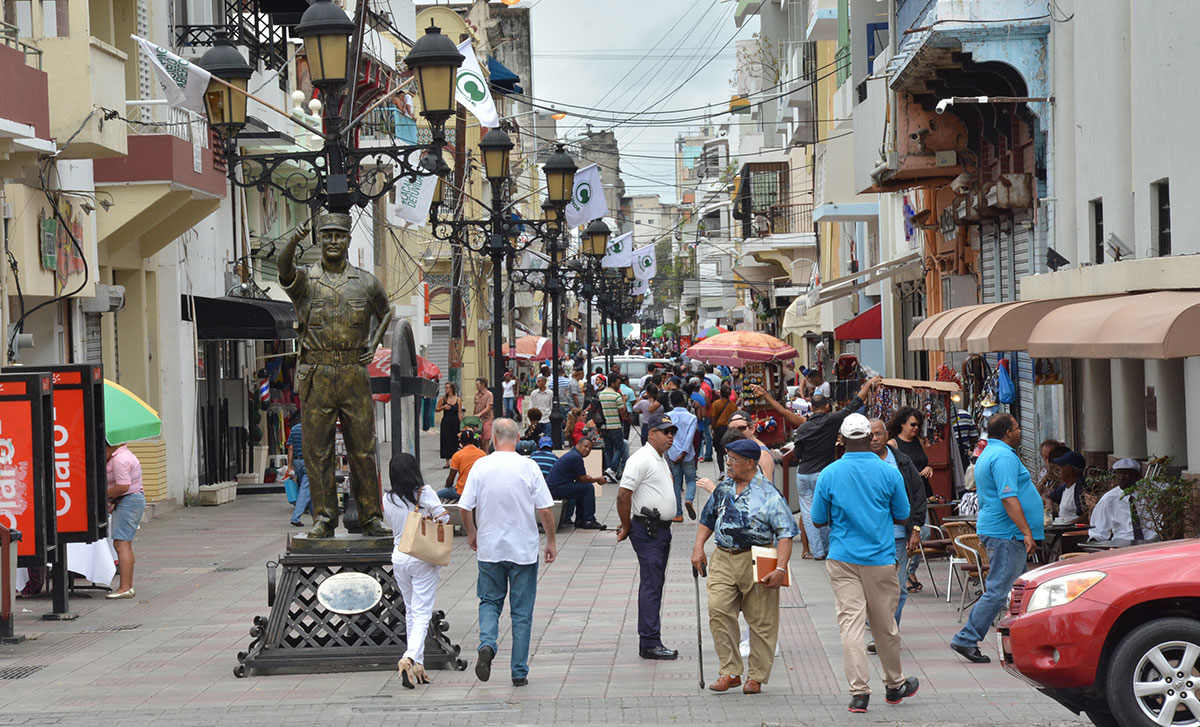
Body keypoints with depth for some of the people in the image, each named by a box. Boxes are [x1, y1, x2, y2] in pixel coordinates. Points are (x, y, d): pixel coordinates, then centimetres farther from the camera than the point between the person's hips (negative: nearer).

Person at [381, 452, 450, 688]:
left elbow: (394, 527, 11)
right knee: (422, 613, -3)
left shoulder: (387, 501, 1)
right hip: (423, 559, -4)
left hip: (399, 559, 4)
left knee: (411, 611, 15)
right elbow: (444, 518, -13)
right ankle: (410, 657, -25)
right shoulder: (425, 493, -9)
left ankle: (417, 666, 16)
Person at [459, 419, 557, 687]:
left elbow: (465, 507, -3)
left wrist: (471, 533, 16)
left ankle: (487, 644, -10)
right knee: (522, 611, 7)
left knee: (490, 601, 17)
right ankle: (519, 672, 9)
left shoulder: (480, 466, -5)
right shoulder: (528, 467, -8)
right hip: (524, 549, -1)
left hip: (489, 549, 1)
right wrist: (551, 541, 5)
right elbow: (545, 509, -8)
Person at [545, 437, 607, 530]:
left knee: (580, 489, 27)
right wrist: (598, 479, 6)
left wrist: (586, 477, 5)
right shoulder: (576, 457, -14)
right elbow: (583, 480, -11)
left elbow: (580, 477, 27)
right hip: (556, 489, -10)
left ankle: (580, 521, 27)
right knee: (588, 488, -8)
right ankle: (589, 521, -4)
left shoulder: (572, 454, 18)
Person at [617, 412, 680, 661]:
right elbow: (623, 495, -18)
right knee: (651, 586, -10)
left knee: (655, 585, 11)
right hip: (647, 530, -10)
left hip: (662, 528, 10)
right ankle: (650, 643, -10)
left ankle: (649, 642, 15)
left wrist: (628, 525, 19)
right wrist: (627, 527, -9)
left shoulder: (661, 458, 18)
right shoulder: (641, 459, -14)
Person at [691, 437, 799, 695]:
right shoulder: (723, 487, 9)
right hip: (724, 559, 4)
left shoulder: (768, 495, -9)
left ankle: (756, 676, 17)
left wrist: (781, 569, -18)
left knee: (761, 620, 4)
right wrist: (698, 547, 9)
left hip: (757, 563, -4)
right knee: (718, 610, -9)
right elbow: (708, 518, 22)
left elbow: (785, 534, -10)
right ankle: (730, 672, 1)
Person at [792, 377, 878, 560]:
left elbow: (797, 455, 4)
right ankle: (827, 549, 12)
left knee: (808, 514, 6)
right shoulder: (831, 421, -7)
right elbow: (855, 404, -3)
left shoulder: (802, 429, -1)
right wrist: (869, 384, 6)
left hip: (803, 474, 2)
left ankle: (817, 551, 5)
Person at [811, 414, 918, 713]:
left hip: (842, 559, 0)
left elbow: (819, 521, 4)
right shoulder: (889, 473, -5)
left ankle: (859, 691, -8)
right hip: (880, 559, 0)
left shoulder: (829, 474, -3)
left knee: (850, 623, -1)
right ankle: (895, 685, 27)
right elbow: (902, 517, 5)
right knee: (885, 625, 12)